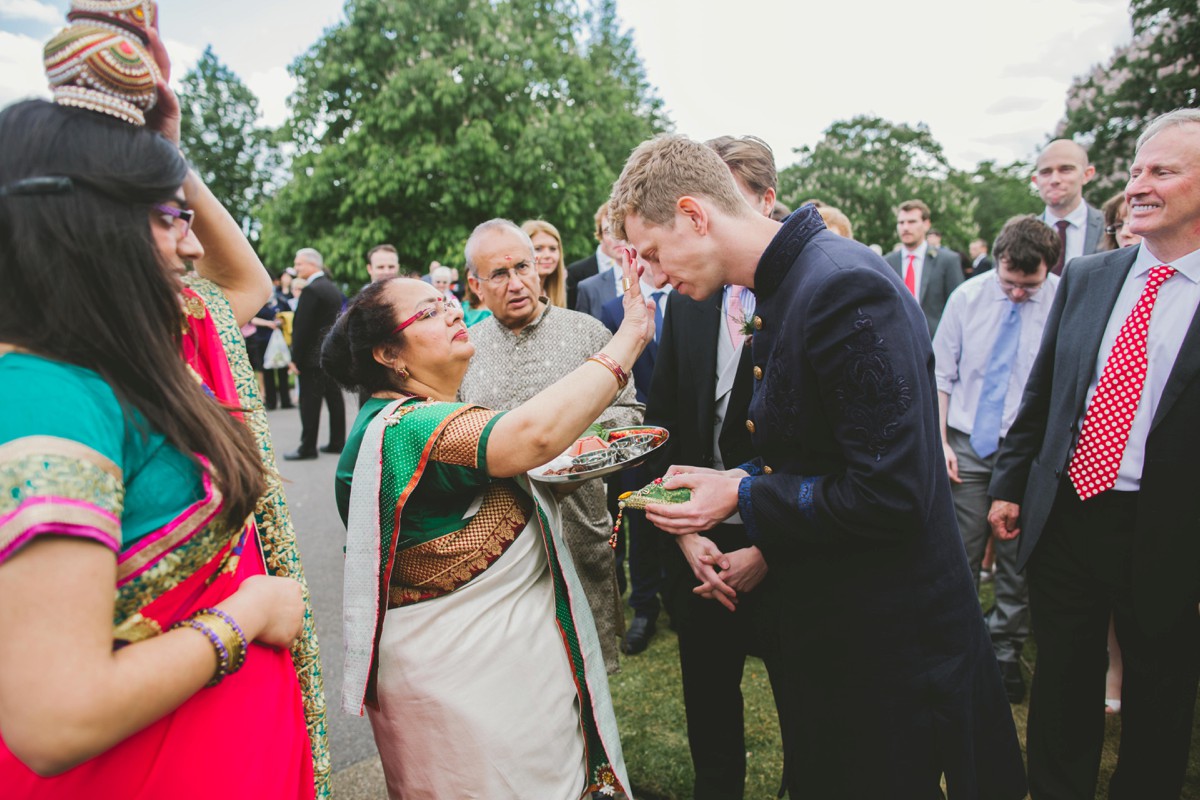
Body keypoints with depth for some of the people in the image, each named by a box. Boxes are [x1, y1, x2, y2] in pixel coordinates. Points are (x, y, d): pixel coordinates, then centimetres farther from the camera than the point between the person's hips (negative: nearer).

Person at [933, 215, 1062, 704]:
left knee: (1018, 558, 9)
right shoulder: (968, 297, -1)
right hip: (968, 442, 1)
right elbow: (942, 374, 3)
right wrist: (939, 440, -2)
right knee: (960, 554, 4)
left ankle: (1004, 653, 26)